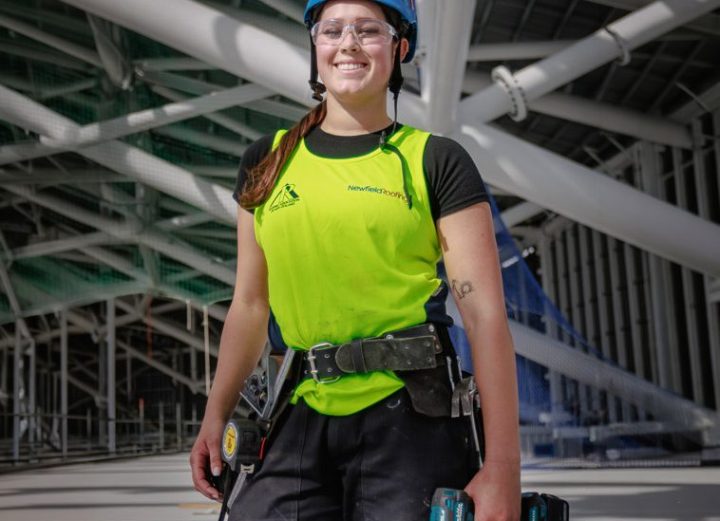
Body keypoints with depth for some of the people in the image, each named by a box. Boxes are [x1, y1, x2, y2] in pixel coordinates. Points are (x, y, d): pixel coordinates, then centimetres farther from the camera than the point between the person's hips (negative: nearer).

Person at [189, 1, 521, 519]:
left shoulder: (435, 162, 0)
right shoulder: (268, 161, 12)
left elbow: (485, 315, -7)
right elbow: (250, 304, 15)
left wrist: (503, 465, -13)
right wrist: (215, 416, 8)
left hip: (409, 423, -3)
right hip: (300, 424, 3)